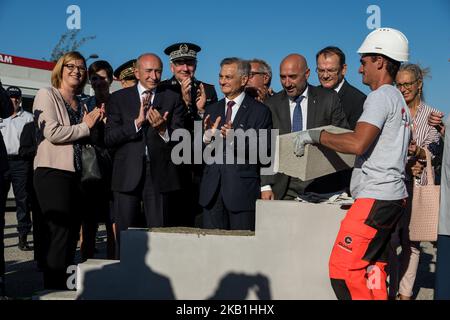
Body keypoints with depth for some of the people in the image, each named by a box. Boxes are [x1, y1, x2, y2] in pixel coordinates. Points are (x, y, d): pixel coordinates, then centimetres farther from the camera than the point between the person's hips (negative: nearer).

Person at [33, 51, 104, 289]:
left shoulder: (80, 104, 19)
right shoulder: (47, 95, -1)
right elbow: (52, 132, -14)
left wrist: (94, 122, 5)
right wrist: (85, 126, -4)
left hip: (75, 174, 7)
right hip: (53, 172, -7)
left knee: (72, 236, 9)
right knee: (60, 236, -9)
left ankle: (61, 287, 19)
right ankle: (53, 290, 1)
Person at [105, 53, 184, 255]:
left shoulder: (172, 99, 10)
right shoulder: (118, 98, 9)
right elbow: (109, 138, -1)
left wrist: (163, 129, -18)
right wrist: (137, 122, -12)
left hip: (159, 174, 0)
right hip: (127, 175, 0)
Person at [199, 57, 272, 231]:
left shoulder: (260, 111, -1)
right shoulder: (212, 110, 14)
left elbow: (262, 151, -10)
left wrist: (236, 137, -24)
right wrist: (207, 136, -11)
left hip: (242, 187, -4)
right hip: (212, 188, 4)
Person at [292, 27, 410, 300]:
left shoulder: (381, 96, -11)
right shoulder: (400, 100, 21)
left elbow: (358, 143, -24)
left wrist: (316, 135, -13)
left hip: (375, 197, -10)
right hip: (395, 195, 10)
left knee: (343, 268, -9)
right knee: (373, 268, 14)